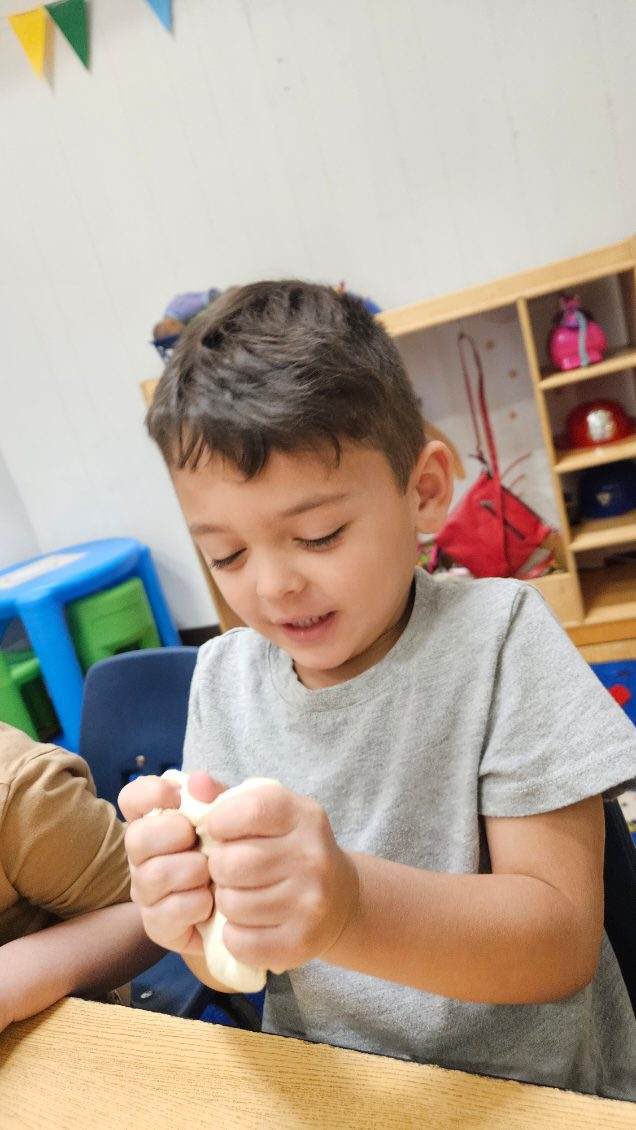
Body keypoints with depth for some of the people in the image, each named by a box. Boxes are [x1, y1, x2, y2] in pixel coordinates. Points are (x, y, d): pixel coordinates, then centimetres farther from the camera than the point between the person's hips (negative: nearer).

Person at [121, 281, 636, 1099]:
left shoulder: (495, 635, -15)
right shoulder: (223, 677, -3)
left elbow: (563, 940, -17)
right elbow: (239, 968, 0)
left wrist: (347, 905, -32)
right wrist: (198, 920, -22)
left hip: (534, 1087, -3)